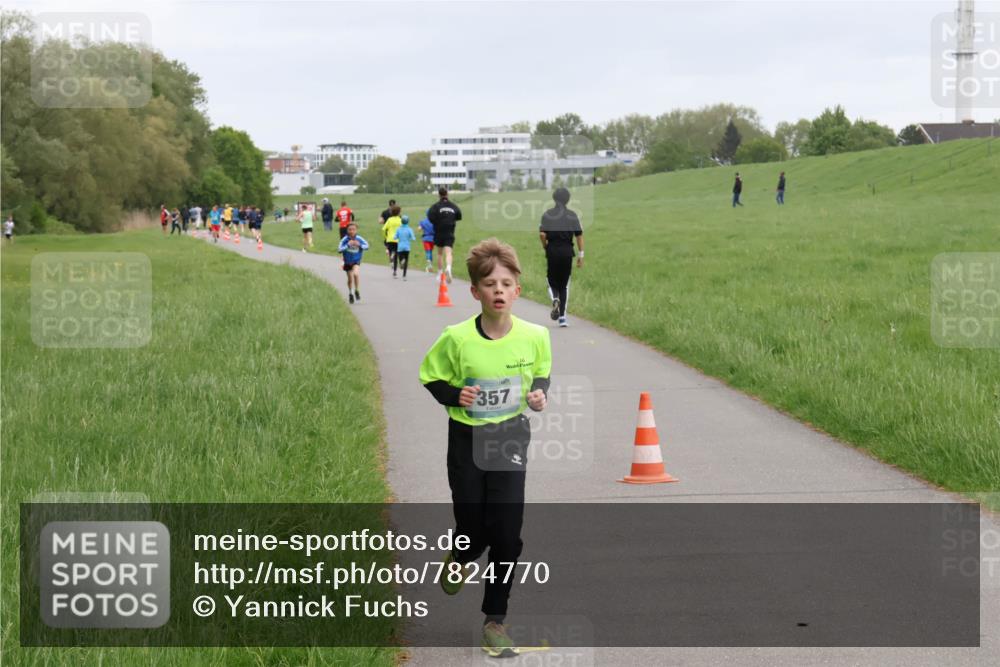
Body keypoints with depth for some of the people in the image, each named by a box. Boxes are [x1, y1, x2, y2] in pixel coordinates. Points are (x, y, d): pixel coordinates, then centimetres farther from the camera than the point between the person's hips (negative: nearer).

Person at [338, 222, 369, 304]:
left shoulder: (359, 239, -16)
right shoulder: (345, 239, -18)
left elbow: (367, 246, -9)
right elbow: (339, 250, -23)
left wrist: (359, 245, -27)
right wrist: (348, 245, -34)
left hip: (356, 261, -1)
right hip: (347, 262, 1)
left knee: (356, 274, -27)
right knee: (350, 279, 12)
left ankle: (357, 290, -4)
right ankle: (350, 294, 38)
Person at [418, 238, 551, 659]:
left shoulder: (535, 336, -11)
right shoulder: (457, 339, -17)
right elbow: (431, 379, -2)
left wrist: (539, 392, -10)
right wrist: (454, 395, -21)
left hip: (511, 438, 1)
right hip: (467, 439, -1)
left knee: (507, 534, -5)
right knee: (473, 528, 4)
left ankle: (495, 620, 9)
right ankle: (461, 557, 43)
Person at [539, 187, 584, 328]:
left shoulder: (547, 215, -1)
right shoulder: (572, 215, 3)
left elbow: (542, 234, -11)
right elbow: (579, 235, -1)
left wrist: (545, 247, 6)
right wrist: (581, 255, 4)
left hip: (552, 251, -1)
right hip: (567, 251, 1)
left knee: (552, 282, 13)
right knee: (564, 285, 9)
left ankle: (555, 300, -19)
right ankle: (562, 317, 2)